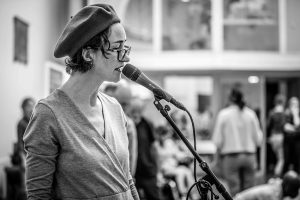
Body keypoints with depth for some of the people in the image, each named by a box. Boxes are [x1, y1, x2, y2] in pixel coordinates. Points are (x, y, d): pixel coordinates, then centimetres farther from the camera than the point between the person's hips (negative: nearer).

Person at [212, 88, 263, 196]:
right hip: (249, 156, 2)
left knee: (235, 192, 0)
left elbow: (217, 140, -7)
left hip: (231, 157, -2)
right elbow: (258, 139, 3)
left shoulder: (224, 114, -6)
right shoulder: (251, 113, 1)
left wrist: (221, 150, 12)